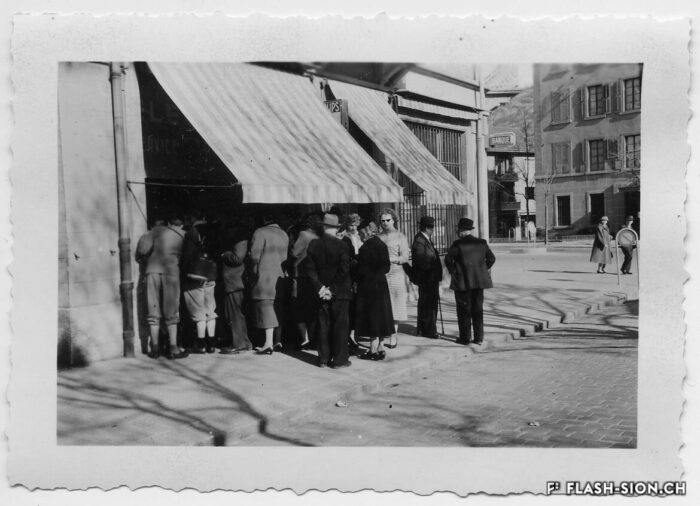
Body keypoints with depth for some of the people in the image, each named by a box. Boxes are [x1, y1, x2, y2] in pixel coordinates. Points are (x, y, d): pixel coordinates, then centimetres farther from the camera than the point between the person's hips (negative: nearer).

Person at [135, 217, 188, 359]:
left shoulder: (158, 230, 13)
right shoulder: (183, 236, 16)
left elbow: (143, 242, 1)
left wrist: (141, 258, 15)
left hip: (152, 270, 1)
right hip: (171, 271, -1)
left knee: (153, 311, 7)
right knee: (171, 312, 5)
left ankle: (155, 348, 9)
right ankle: (173, 349, 1)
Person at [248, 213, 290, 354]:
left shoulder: (260, 233, -8)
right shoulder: (284, 235, 11)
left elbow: (255, 255, -12)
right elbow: (285, 256, 10)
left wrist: (254, 271, -2)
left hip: (264, 276, -6)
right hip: (280, 277, 6)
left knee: (266, 308, -7)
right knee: (278, 308, 13)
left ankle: (268, 344, -11)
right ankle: (277, 340, 18)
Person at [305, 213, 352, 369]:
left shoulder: (313, 245, 0)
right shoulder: (341, 245, -12)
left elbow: (310, 269, -2)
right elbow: (344, 271, -16)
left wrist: (319, 287, -3)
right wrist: (334, 289, -10)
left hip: (321, 292, 4)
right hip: (339, 292, -4)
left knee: (323, 325, 11)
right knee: (340, 325, 4)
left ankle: (323, 358, 17)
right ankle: (339, 359, 8)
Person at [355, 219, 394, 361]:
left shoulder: (366, 247, -17)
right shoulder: (381, 244, 9)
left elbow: (363, 269, -17)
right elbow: (386, 267, 12)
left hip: (368, 287, -8)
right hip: (381, 285, 8)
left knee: (372, 318, -2)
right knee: (380, 316, 13)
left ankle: (373, 351, 2)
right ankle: (380, 348, 20)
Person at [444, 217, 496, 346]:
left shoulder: (458, 244, -11)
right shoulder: (481, 243, 4)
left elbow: (448, 259, -13)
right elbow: (492, 259, 8)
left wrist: (453, 272, 2)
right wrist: (483, 270, 15)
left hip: (462, 282, -4)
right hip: (479, 281, 5)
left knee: (464, 310, 4)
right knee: (478, 309, 11)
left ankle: (465, 338, 7)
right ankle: (479, 338, 12)